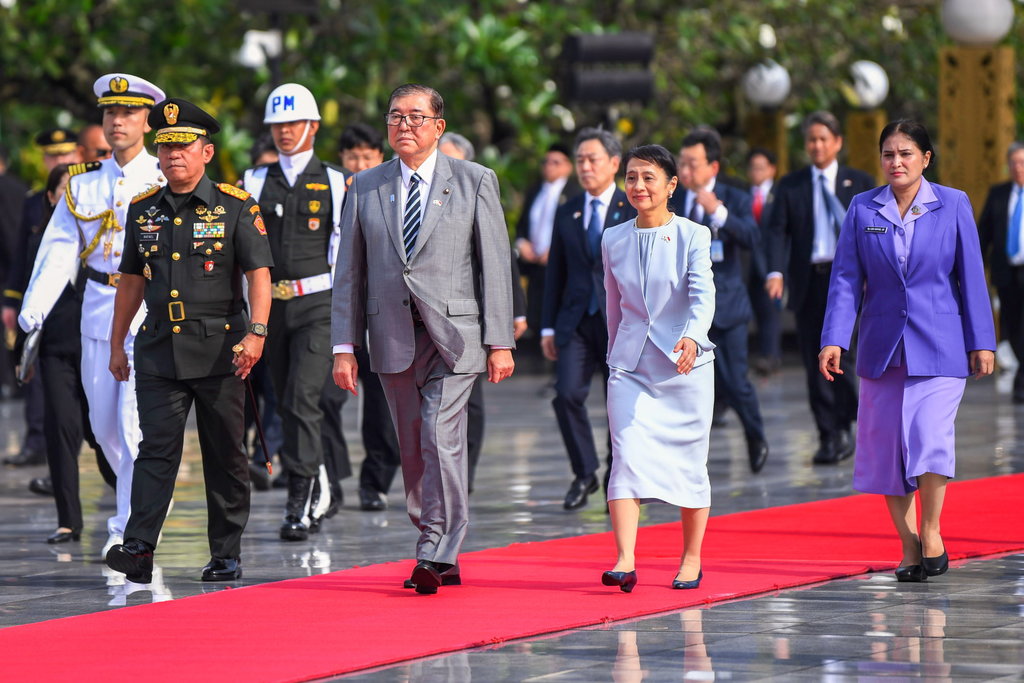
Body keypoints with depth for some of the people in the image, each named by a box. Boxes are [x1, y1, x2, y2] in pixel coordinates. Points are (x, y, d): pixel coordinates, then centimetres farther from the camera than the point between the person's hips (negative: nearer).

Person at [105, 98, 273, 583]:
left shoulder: (236, 208, -1)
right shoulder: (143, 210, 10)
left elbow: (259, 275, -7)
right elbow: (132, 281, 18)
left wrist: (256, 332, -20)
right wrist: (117, 345, 17)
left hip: (219, 350, -2)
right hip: (159, 351, 2)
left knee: (225, 454, 5)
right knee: (157, 448, -7)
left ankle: (227, 555, 13)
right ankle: (138, 548, -16)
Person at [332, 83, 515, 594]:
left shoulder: (475, 182, 3)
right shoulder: (365, 188, 10)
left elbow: (495, 264, 1)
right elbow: (349, 271, 10)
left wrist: (500, 341, -5)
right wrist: (344, 346, 3)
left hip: (454, 333, -3)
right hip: (393, 336, 3)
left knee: (441, 437, -16)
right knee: (412, 451, 6)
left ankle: (435, 552, -13)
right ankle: (442, 557, 16)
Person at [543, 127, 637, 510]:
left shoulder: (635, 211, 0)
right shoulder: (566, 214, 12)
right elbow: (555, 273, 15)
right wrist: (548, 326, 10)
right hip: (576, 321, 3)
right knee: (567, 393, -14)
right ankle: (584, 474, 1)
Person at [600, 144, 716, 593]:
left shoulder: (693, 236, -4)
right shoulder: (613, 240, 7)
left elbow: (703, 295, -18)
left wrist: (692, 337, -35)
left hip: (685, 365, -2)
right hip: (631, 366, 2)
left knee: (689, 463, 5)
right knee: (627, 458, -13)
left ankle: (692, 559, 20)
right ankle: (625, 562, -20)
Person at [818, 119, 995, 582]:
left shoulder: (953, 205, 1)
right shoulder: (863, 209, 4)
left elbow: (971, 275, 3)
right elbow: (846, 278, 2)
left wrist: (982, 342, 1)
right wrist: (834, 340, -8)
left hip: (939, 347, -2)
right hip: (883, 348, 2)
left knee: (930, 436, -16)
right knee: (886, 445, 2)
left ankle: (931, 533, 4)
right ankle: (909, 547, 12)